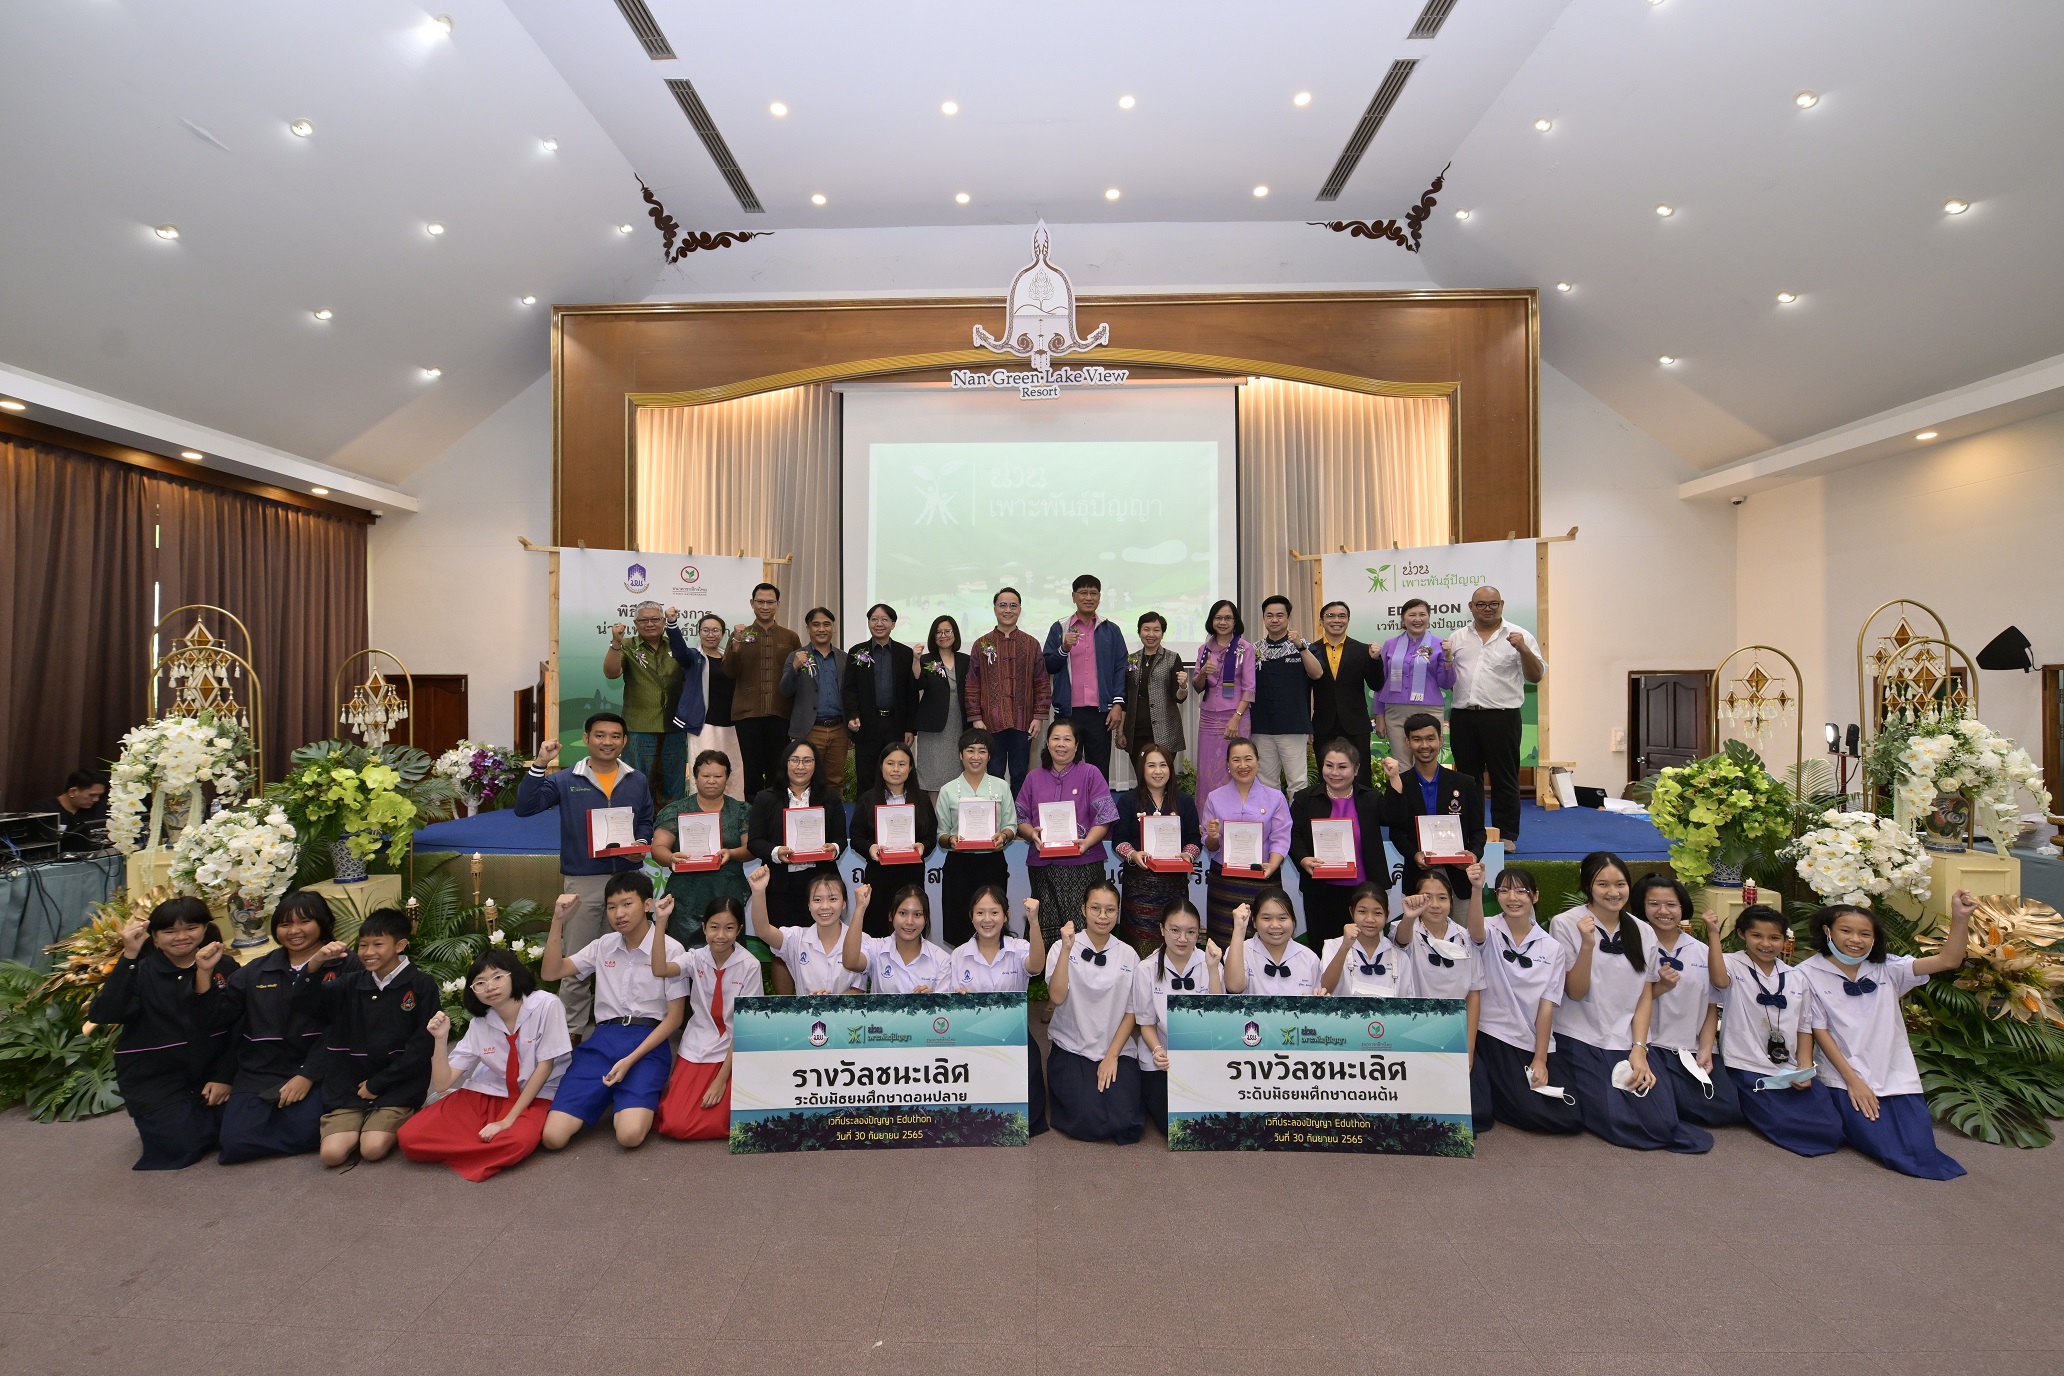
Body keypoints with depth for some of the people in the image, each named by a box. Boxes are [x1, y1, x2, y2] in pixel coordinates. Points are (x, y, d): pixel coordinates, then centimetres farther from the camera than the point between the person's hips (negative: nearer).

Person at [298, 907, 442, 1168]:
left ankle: (397, 1120, 9)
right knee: (332, 1153, -15)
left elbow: (422, 1047, -8)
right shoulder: (352, 984, 7)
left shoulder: (421, 985, -7)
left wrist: (377, 1084, -9)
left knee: (372, 1149, -22)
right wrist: (317, 960, -20)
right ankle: (364, 1122, 14)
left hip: (397, 1086, -4)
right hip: (349, 1085, 4)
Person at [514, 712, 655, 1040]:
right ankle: (572, 1027, 20)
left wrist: (640, 846, -9)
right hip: (582, 881, -2)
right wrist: (539, 765, -19)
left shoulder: (637, 782, 7)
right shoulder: (565, 781, 0)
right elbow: (524, 807, -11)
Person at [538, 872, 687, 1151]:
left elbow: (675, 1017, -4)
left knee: (630, 1135, -26)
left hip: (647, 1042, -4)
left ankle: (639, 1100, 8)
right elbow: (550, 972, 9)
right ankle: (610, 1095, 13)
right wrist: (558, 920, -2)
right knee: (553, 1136, -14)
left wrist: (631, 1060, -15)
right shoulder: (603, 945, 13)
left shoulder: (670, 949, -4)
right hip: (602, 1039, 4)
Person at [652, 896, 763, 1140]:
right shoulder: (697, 958, -4)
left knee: (710, 1126, -17)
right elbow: (660, 971, -25)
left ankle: (724, 1090, 14)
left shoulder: (749, 966, -12)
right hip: (696, 1049, 2)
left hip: (734, 1052, -2)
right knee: (674, 1124, -12)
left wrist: (722, 1078, -15)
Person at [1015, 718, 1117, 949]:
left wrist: (1086, 843, -17)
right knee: (1046, 930, 0)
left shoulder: (1090, 774, 4)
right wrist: (1032, 833, -8)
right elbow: (1020, 818, 14)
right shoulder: (1034, 779, 15)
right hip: (1043, 866, 3)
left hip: (1082, 864, -3)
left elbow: (1104, 817, -2)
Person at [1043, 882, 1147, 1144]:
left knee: (1124, 1120, -18)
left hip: (1117, 1050, 2)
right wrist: (1067, 949, -27)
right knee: (1089, 1121, -20)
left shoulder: (1128, 955, 1)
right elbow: (1057, 997, -19)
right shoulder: (1062, 948, -6)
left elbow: (1132, 1011, 4)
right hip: (1072, 1050, -2)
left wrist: (1112, 1056, -6)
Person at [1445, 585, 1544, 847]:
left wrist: (1523, 650, -17)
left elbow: (1536, 676, -2)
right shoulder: (1458, 638, 13)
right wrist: (1444, 659, -5)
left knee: (1504, 779, 2)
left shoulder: (1518, 636, 3)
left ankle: (1506, 835, 11)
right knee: (1467, 777, 11)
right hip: (1463, 717, 3)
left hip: (1501, 717, -3)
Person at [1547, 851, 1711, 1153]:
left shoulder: (1643, 933, 5)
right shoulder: (1566, 924, -8)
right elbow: (1575, 992, -11)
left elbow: (1645, 996, 7)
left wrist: (1639, 1048, -4)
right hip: (1579, 1041, -4)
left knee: (1661, 1122, -10)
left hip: (1625, 1043, 4)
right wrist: (1587, 945, -25)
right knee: (1618, 1124, -14)